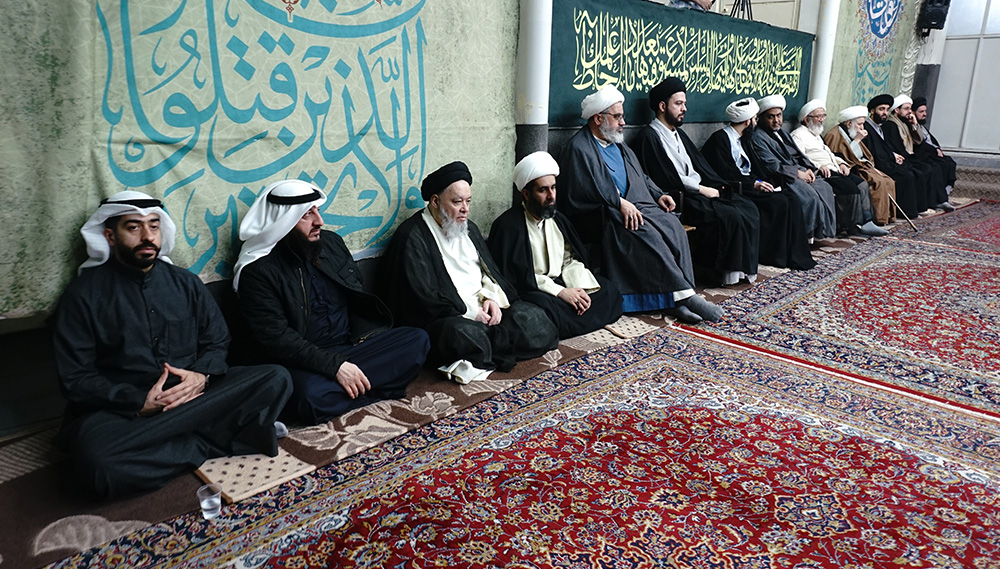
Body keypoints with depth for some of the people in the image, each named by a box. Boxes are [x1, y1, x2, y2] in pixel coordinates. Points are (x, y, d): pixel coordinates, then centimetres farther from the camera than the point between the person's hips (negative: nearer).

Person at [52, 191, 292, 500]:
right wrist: (139, 403, -18)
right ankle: (213, 444, -19)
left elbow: (217, 342, 12)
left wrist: (202, 376, -11)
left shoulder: (185, 283, 11)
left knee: (276, 379, -18)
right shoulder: (84, 294, 0)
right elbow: (75, 378, -4)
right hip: (120, 412, -3)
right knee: (94, 459, -39)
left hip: (193, 395, 3)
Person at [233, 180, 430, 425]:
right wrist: (335, 365, -24)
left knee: (418, 339, -13)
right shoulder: (258, 272, -10)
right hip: (306, 362, -4)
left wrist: (364, 338, 0)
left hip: (351, 347, 5)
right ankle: (377, 388, -12)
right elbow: (276, 338, -17)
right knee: (312, 398, -38)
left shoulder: (331, 242, 8)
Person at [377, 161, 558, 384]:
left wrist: (491, 298, -2)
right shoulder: (413, 237, -7)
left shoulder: (468, 228, 19)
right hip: (443, 318, -8)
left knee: (534, 318, -13)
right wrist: (471, 312, -15)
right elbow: (423, 299, -14)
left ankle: (470, 361, -19)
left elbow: (490, 272, 20)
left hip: (484, 308, 8)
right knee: (466, 334, -40)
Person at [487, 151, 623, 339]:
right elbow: (518, 276, -17)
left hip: (560, 283, 8)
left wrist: (580, 288, -10)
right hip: (528, 291, -8)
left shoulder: (557, 219, 13)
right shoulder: (508, 225, -11)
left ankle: (564, 325, -13)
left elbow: (570, 259, 11)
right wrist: (560, 292, -20)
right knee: (544, 307, -39)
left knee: (608, 290, -4)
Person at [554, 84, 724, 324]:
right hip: (601, 215, -8)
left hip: (635, 206, 8)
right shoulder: (578, 148, -4)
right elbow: (582, 191, -16)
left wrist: (658, 195, 10)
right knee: (646, 234, -31)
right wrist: (619, 203, -20)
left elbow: (641, 177, 29)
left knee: (672, 226, -18)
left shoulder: (619, 145, 25)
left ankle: (675, 300, -23)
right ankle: (684, 295, -25)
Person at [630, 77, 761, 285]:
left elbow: (700, 164, 19)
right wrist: (702, 189, -13)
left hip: (701, 191, 9)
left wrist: (718, 186, 2)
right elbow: (667, 178, -16)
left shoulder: (679, 134, 22)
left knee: (748, 209, -6)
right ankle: (727, 271, -8)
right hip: (680, 198, -9)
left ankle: (743, 265, -2)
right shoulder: (648, 137, -8)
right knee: (730, 216, -24)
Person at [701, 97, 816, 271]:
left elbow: (756, 166, 17)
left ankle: (795, 255, -8)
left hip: (749, 183, 9)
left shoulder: (743, 139, 19)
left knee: (791, 199, -8)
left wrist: (763, 182, -3)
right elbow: (726, 173, -18)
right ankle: (772, 255, -11)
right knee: (778, 202, -23)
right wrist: (754, 184, -20)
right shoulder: (719, 139, -10)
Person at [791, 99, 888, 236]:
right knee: (850, 188, -26)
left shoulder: (818, 134, 29)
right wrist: (819, 166, -25)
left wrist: (841, 163, 13)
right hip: (821, 174, -9)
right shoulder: (798, 135, -1)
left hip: (834, 170, 9)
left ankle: (865, 222, -13)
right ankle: (853, 227, -16)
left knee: (862, 184, -9)